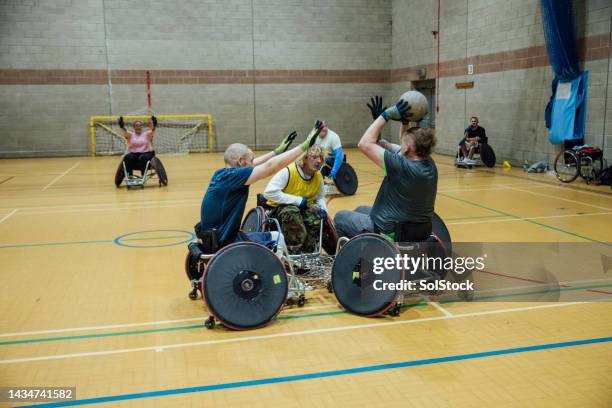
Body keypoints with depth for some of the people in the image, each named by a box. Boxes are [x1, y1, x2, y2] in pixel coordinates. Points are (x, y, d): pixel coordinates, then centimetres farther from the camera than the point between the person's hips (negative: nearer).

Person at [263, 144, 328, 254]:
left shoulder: (319, 176, -3)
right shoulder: (288, 171, -25)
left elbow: (320, 197, 15)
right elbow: (269, 192, -32)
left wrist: (323, 209, -10)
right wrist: (297, 200, -30)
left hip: (303, 208, 5)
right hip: (280, 207, -5)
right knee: (292, 212, -38)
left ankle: (308, 253, -8)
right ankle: (294, 253, -26)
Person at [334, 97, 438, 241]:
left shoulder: (402, 166, -27)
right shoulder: (429, 164, -4)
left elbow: (365, 144, -22)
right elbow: (410, 143, 17)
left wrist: (386, 115, -17)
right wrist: (405, 121, 4)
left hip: (392, 234, -8)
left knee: (340, 217, 15)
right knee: (361, 209, 31)